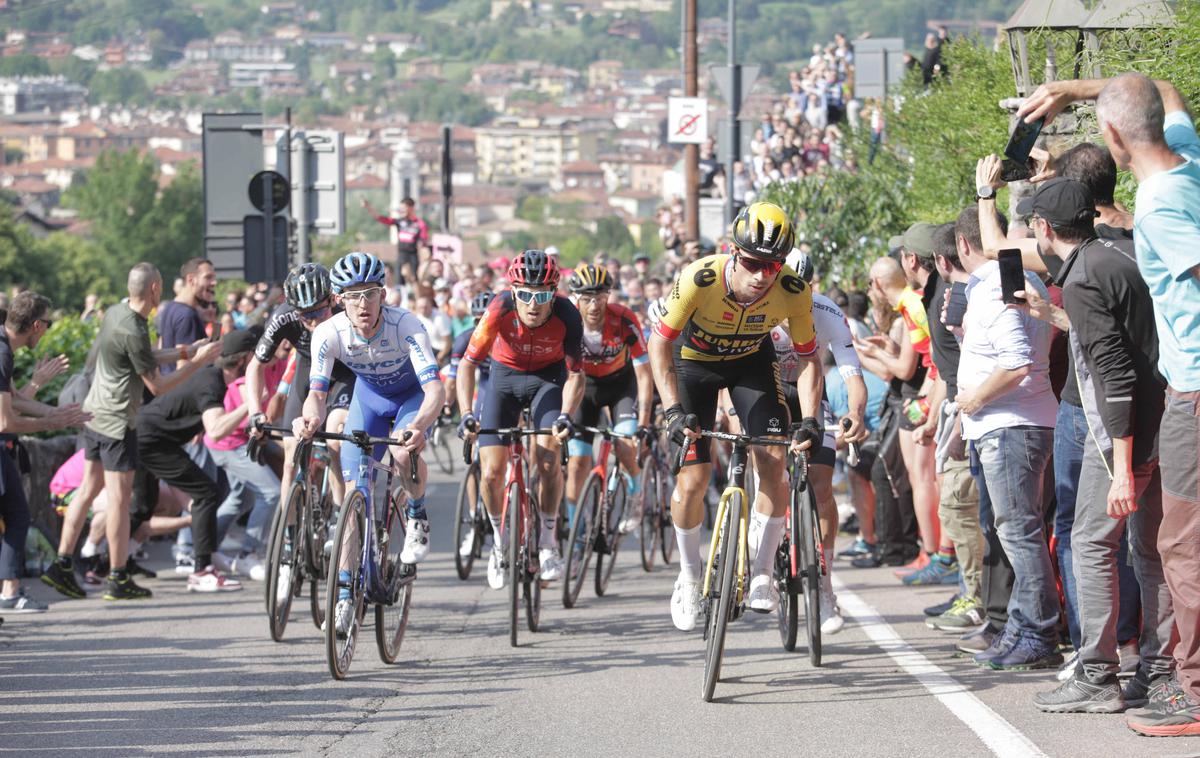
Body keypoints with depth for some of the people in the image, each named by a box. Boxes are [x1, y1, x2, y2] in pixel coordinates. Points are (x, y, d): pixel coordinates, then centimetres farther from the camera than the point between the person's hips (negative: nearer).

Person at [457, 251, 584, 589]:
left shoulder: (567, 316, -29)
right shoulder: (500, 309, -31)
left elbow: (575, 374, -20)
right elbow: (468, 364, -26)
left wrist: (566, 415, -37)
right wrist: (466, 415, -38)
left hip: (548, 379, -1)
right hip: (505, 376, 1)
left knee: (548, 458, -22)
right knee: (491, 472, -9)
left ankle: (548, 542, -2)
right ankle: (500, 542, 17)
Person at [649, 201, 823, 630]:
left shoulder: (793, 292, -29)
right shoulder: (699, 280, -37)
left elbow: (808, 358, -15)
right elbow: (660, 344, -26)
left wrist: (810, 419, -27)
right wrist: (673, 410, -35)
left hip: (751, 361, 2)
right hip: (694, 362, -2)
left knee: (773, 463, -14)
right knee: (693, 479, -8)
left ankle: (762, 574, 1)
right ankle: (689, 577, 15)